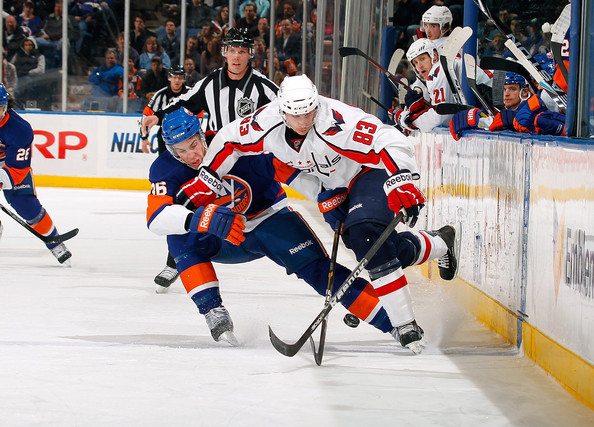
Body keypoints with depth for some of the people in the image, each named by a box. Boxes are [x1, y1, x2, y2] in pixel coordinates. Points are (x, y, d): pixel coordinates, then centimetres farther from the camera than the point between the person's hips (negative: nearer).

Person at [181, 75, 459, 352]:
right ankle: (440, 244, 33)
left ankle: (404, 324, -21)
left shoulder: (337, 123, -37)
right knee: (392, 251, 1)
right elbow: (228, 140, -2)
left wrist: (403, 184, -53)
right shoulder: (267, 123, -20)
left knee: (364, 234, -30)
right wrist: (204, 183, -3)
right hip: (333, 189, 6)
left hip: (370, 172, -6)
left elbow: (391, 142, -40)